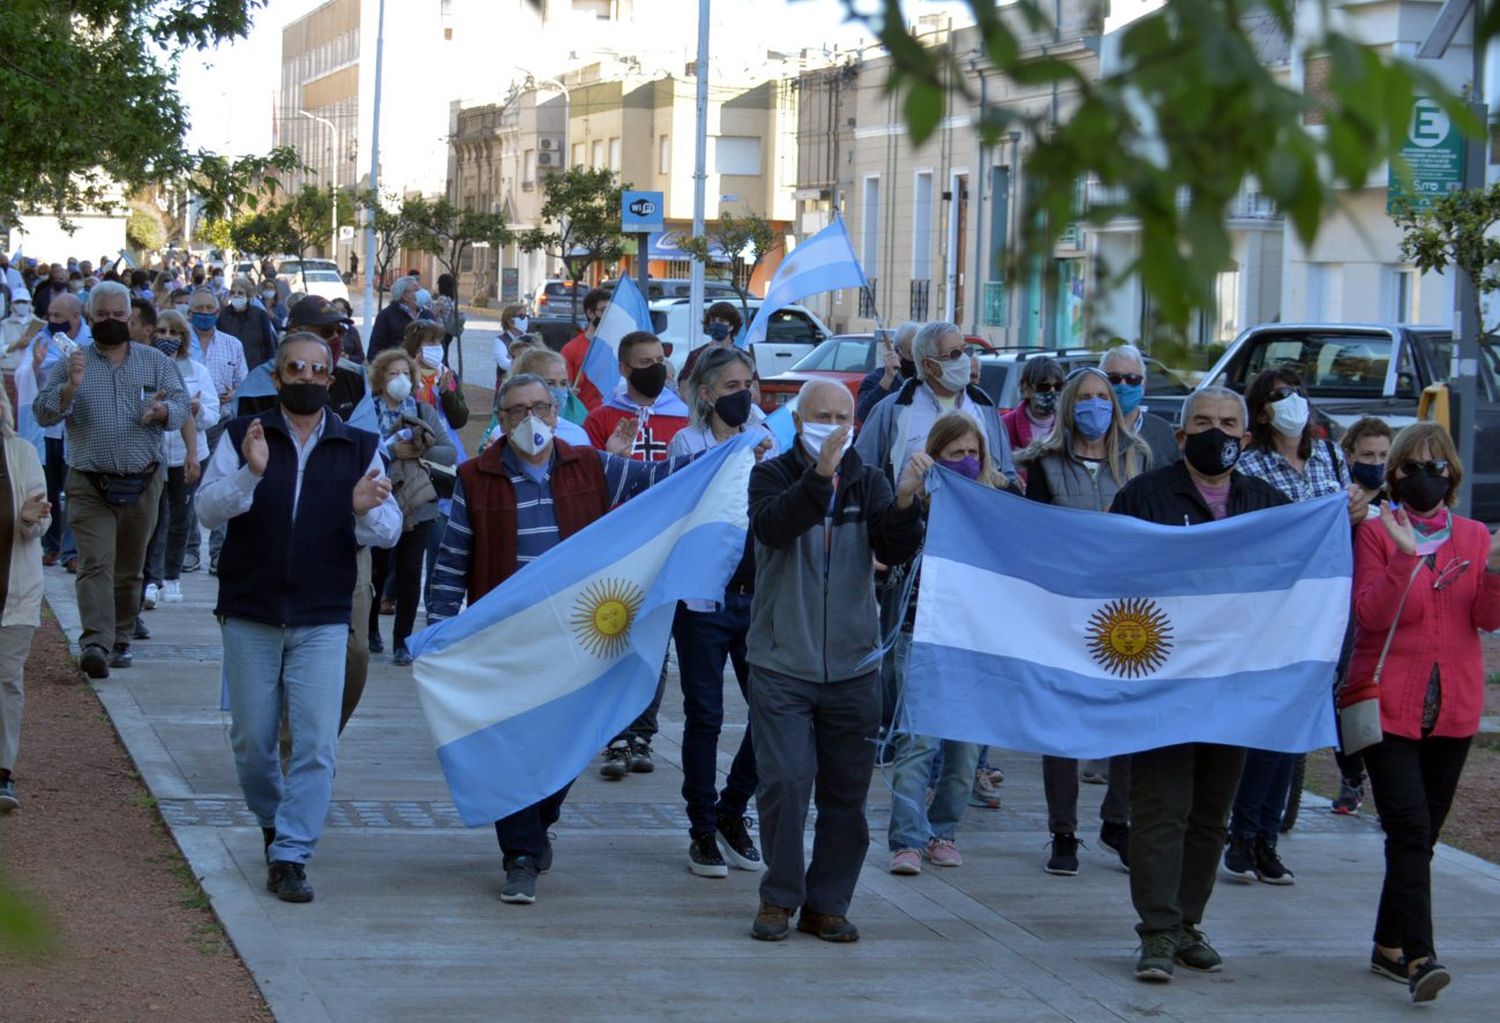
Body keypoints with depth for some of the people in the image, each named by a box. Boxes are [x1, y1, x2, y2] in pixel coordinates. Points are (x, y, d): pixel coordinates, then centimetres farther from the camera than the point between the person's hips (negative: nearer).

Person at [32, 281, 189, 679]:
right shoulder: (71, 363, 6)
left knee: (129, 568, 10)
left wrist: (162, 411, -19)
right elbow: (43, 413, 0)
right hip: (90, 485, -2)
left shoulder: (156, 362, 10)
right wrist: (70, 387, -19)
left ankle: (121, 640, 20)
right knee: (96, 565, -14)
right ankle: (95, 643, -24)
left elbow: (181, 406, 4)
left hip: (142, 482, 2)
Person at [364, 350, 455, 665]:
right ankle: (370, 628, 28)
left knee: (410, 572, 0)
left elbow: (450, 453, 3)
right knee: (378, 569, 6)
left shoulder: (424, 411, 7)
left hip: (417, 503, 2)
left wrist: (420, 451, -12)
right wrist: (393, 451, -20)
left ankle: (402, 640, 8)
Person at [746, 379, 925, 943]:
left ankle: (827, 904, 17)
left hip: (853, 666, 3)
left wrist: (905, 501, -26)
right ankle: (779, 897, 7)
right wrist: (819, 476, -35)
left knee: (846, 792, 6)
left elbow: (896, 552, -7)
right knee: (784, 783, -9)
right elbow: (771, 527, -21)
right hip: (781, 665, -3)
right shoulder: (774, 475, 0)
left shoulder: (868, 481, 7)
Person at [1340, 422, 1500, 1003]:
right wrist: (1404, 558, -23)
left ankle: (1390, 946, 21)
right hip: (1388, 703, -4)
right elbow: (1368, 614, -11)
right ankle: (1418, 957, -20)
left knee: (1422, 832, 10)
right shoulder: (1376, 533, -1)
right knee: (1411, 830, -14)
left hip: (1453, 708, 4)